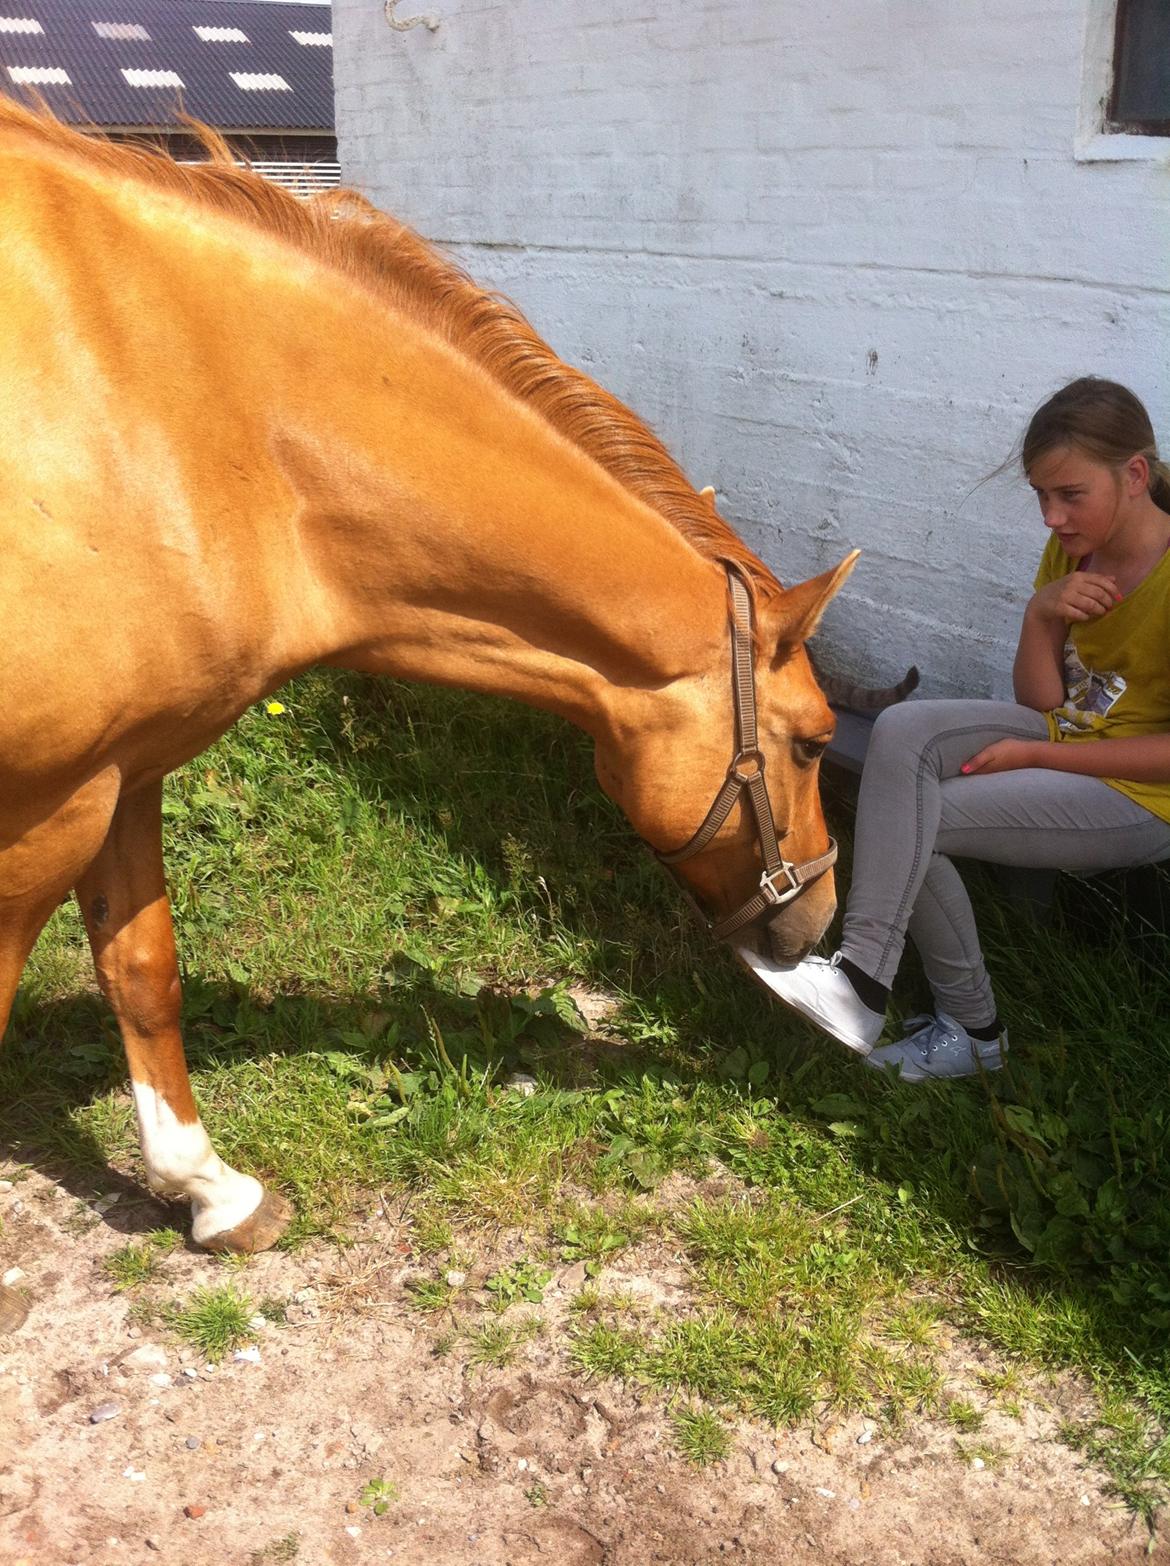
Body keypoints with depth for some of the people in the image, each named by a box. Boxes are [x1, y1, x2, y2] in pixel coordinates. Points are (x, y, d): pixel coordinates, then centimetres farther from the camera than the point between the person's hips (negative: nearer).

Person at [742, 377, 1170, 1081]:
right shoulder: (1071, 551, 4)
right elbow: (1041, 701, 4)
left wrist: (1033, 754, -17)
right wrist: (1042, 613, -14)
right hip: (1064, 732, 8)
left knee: (909, 819, -21)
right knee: (902, 731, -19)